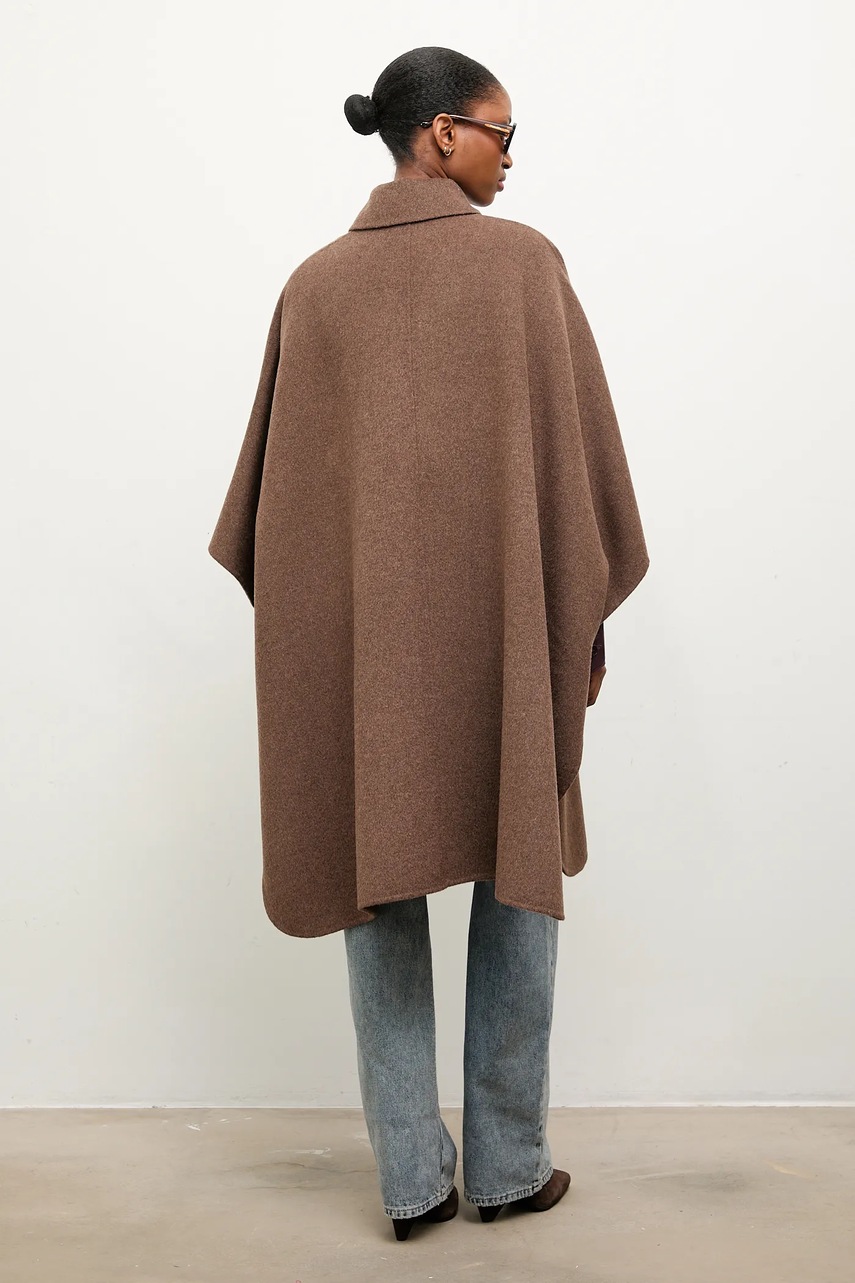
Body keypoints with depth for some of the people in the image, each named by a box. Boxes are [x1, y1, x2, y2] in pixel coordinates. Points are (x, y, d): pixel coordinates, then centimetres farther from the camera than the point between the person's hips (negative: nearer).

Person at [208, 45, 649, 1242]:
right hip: (502, 619, -3)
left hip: (355, 627, 3)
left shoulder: (317, 281, 7)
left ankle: (414, 1177, 15)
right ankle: (508, 1165, 18)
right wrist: (587, 615, 5)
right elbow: (576, 447, -4)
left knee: (381, 884, 9)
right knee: (517, 872, 10)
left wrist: (300, 625, 16)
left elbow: (276, 475, 8)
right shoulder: (523, 259, -3)